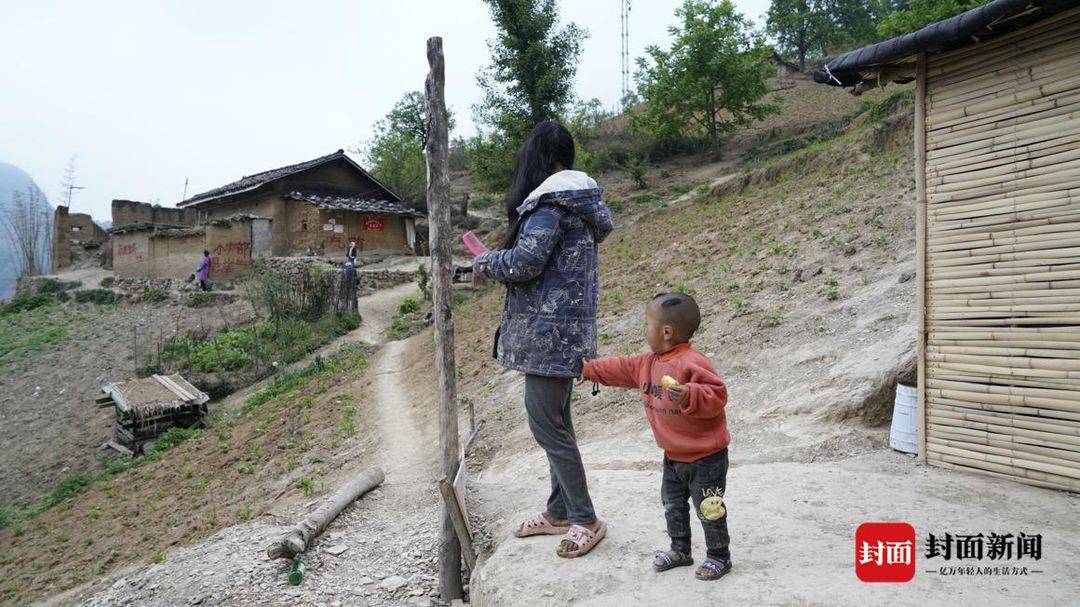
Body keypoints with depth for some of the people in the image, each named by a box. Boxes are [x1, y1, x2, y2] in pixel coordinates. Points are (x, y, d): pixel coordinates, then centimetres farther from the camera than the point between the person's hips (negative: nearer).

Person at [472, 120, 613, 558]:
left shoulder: (552, 200, -14)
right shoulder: (577, 197, 17)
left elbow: (524, 262, -21)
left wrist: (483, 263, -2)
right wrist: (498, 262, 17)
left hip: (549, 328, -10)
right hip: (567, 326, 10)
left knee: (546, 423, -3)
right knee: (555, 420, 16)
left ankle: (586, 520, 7)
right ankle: (559, 512, 27)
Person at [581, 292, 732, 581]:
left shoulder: (692, 363, -26)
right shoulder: (649, 363, 2)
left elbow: (716, 395, -31)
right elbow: (621, 369, 16)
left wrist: (689, 395, -47)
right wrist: (589, 369, 22)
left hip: (706, 457, -9)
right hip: (674, 457, 9)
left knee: (708, 509, 5)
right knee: (672, 504, 20)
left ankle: (719, 557, 24)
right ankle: (680, 549, 38)